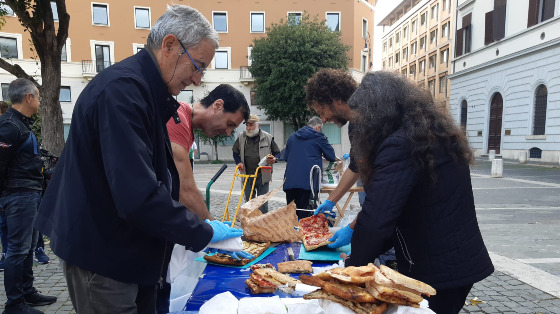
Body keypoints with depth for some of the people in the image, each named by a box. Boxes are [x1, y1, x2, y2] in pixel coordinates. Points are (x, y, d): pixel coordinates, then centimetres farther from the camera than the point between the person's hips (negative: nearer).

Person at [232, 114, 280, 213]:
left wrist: (274, 159, -15)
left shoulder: (267, 138, -3)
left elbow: (277, 153, 7)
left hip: (263, 176, -2)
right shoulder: (241, 138, 3)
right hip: (247, 176, 2)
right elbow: (235, 153, 16)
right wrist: (239, 162, -2)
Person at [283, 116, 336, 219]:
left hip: (290, 181, 5)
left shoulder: (292, 137, 19)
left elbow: (286, 157, 25)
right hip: (308, 182, -5)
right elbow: (331, 156, 9)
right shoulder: (318, 137, 3)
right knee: (305, 215, -2)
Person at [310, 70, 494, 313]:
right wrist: (355, 232, 10)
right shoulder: (435, 134, 7)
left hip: (436, 271, -9)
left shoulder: (400, 145, -24)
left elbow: (375, 218, -29)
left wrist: (355, 263, -11)